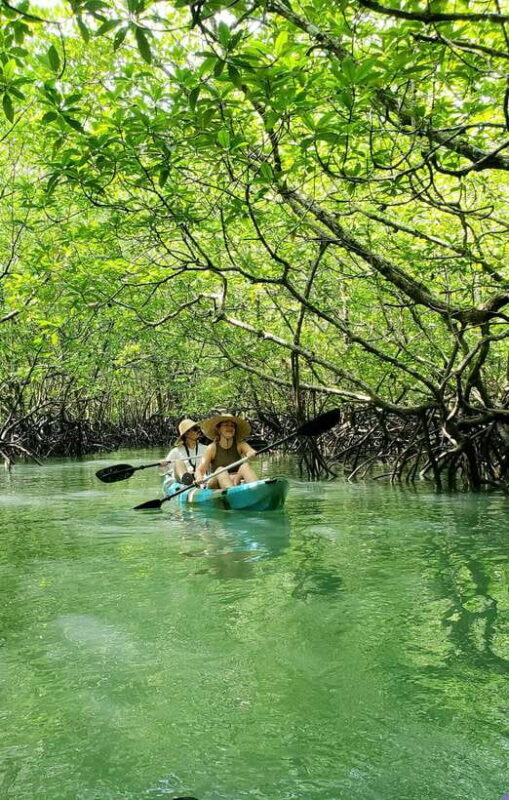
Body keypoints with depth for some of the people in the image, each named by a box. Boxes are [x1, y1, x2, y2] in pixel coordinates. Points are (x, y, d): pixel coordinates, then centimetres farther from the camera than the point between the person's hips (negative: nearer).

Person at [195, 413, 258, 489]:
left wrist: (251, 454, -43)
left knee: (245, 465, -22)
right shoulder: (212, 448, -1)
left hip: (236, 485, 1)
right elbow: (200, 470, -10)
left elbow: (252, 452, -17)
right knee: (220, 471, -29)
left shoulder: (240, 445, 3)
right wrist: (199, 478, -34)